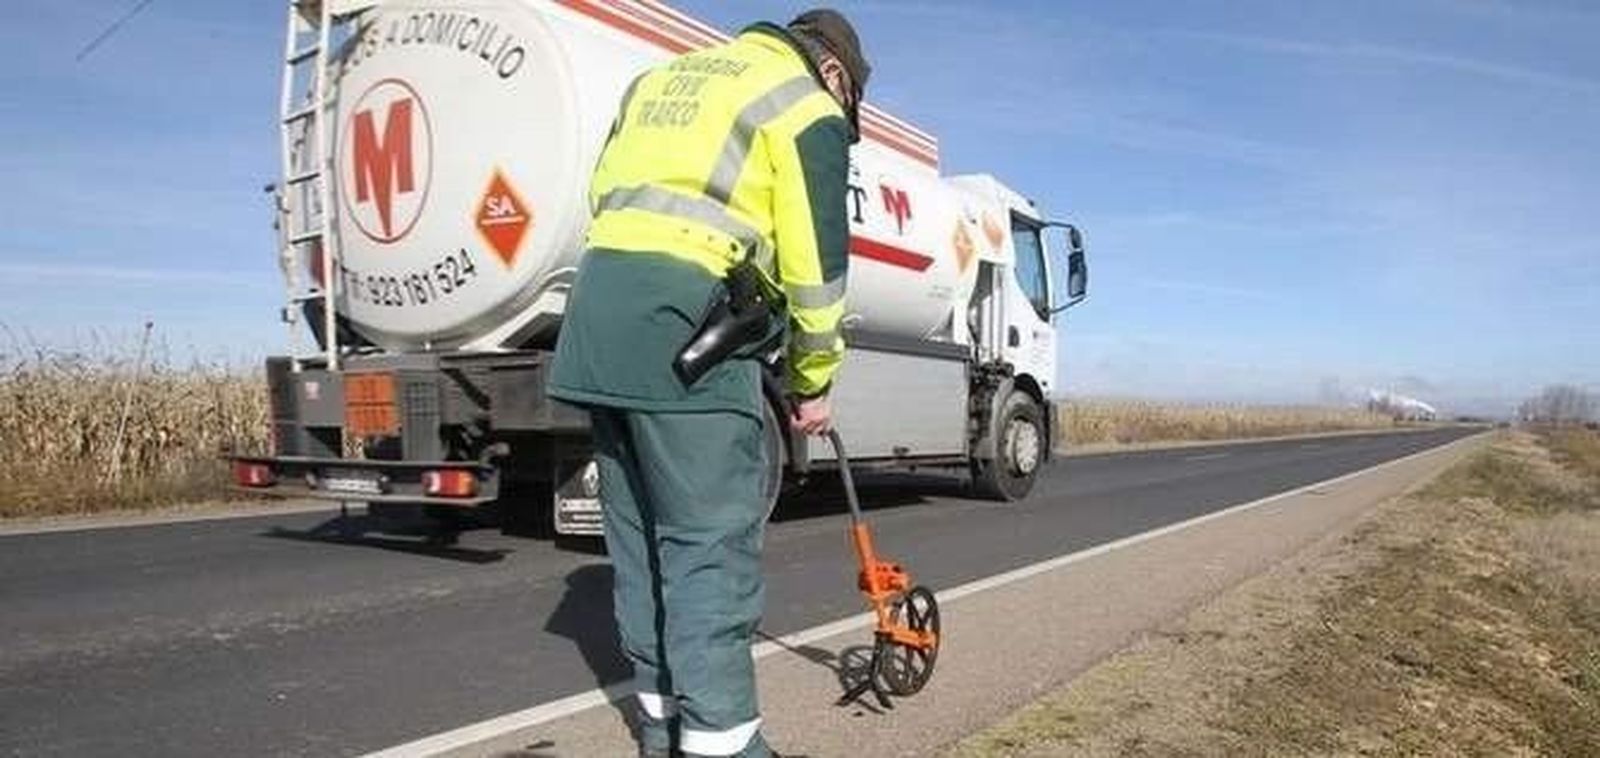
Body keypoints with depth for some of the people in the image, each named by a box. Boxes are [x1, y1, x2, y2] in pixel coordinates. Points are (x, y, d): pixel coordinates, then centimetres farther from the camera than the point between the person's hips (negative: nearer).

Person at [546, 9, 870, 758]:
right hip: (686, 318, -8)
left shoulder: (663, 76, 28)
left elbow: (604, 191, 22)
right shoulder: (807, 106, 5)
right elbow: (814, 261, 0)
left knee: (640, 529, 13)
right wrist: (813, 381, 10)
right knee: (712, 539, -5)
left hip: (599, 303, 8)